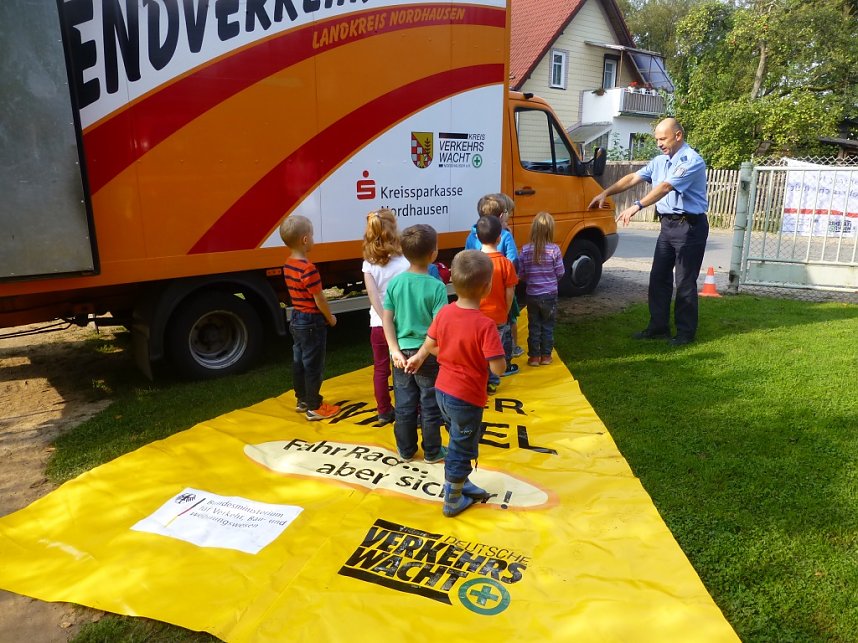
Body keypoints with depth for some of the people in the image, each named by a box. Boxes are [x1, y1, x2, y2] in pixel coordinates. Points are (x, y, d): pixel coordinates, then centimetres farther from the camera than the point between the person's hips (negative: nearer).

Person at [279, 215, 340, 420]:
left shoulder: (288, 265, 4)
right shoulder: (308, 269, -24)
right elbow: (319, 299, -20)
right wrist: (331, 318, -5)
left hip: (297, 319, 9)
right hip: (311, 322, -9)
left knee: (299, 361, 17)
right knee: (313, 365, 1)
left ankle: (302, 400, 30)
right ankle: (314, 408, 10)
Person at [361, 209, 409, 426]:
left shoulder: (369, 264, -6)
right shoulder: (404, 262, -13)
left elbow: (373, 296, -13)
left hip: (378, 325, 2)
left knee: (381, 370, 13)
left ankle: (384, 412, 24)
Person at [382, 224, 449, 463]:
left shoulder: (395, 282, -4)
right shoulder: (436, 286, -16)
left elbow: (387, 319, -5)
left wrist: (396, 351, -5)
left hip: (402, 353, 4)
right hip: (427, 354, -4)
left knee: (404, 405, 15)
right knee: (430, 406, 12)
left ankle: (406, 450, 30)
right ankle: (432, 452, 26)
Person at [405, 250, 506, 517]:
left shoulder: (444, 313, -6)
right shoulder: (485, 325, -26)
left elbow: (430, 345, 7)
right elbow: (498, 368, -26)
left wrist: (418, 357, 28)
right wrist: (498, 351, -5)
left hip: (442, 391, 7)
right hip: (467, 398, -7)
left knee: (460, 443, 27)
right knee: (461, 450, 13)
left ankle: (460, 484, 44)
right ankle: (452, 501, 30)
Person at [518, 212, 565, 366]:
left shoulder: (525, 249, -10)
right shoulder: (554, 249, -14)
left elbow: (521, 274, -4)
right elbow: (560, 272, -7)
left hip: (532, 295, 1)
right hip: (549, 295, -1)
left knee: (534, 326, 12)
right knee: (547, 326, 12)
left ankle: (534, 357, 17)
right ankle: (546, 356, 20)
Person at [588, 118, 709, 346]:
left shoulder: (691, 161, -15)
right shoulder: (659, 161, 12)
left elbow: (665, 187, -28)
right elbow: (633, 178, 10)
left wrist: (637, 205, -37)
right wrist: (605, 193, 2)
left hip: (689, 226, -8)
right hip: (667, 224, 8)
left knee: (685, 282, -2)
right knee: (658, 277, 10)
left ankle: (686, 332, 9)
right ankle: (658, 327, 19)